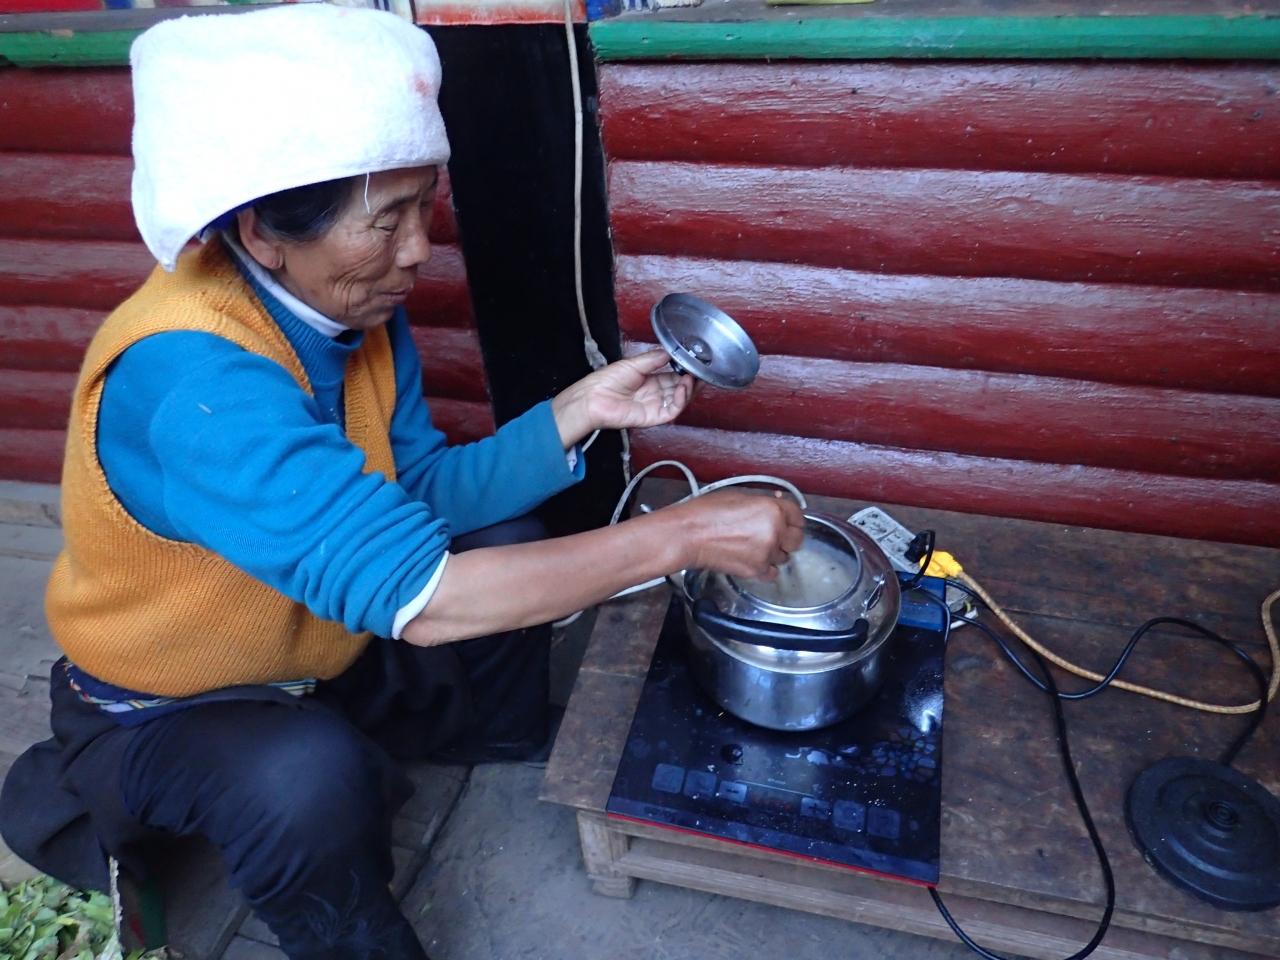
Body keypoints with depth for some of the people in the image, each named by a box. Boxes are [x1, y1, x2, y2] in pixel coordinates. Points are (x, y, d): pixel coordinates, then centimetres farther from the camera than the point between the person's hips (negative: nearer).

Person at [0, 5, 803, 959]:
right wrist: (681, 537, -39)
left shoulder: (352, 302, -13)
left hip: (312, 642, 7)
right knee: (312, 779, -36)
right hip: (158, 711, -7)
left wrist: (578, 409, -19)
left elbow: (427, 492, -7)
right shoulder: (188, 377, -38)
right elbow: (421, 599, -43)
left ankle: (512, 750, 30)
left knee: (511, 547, 3)